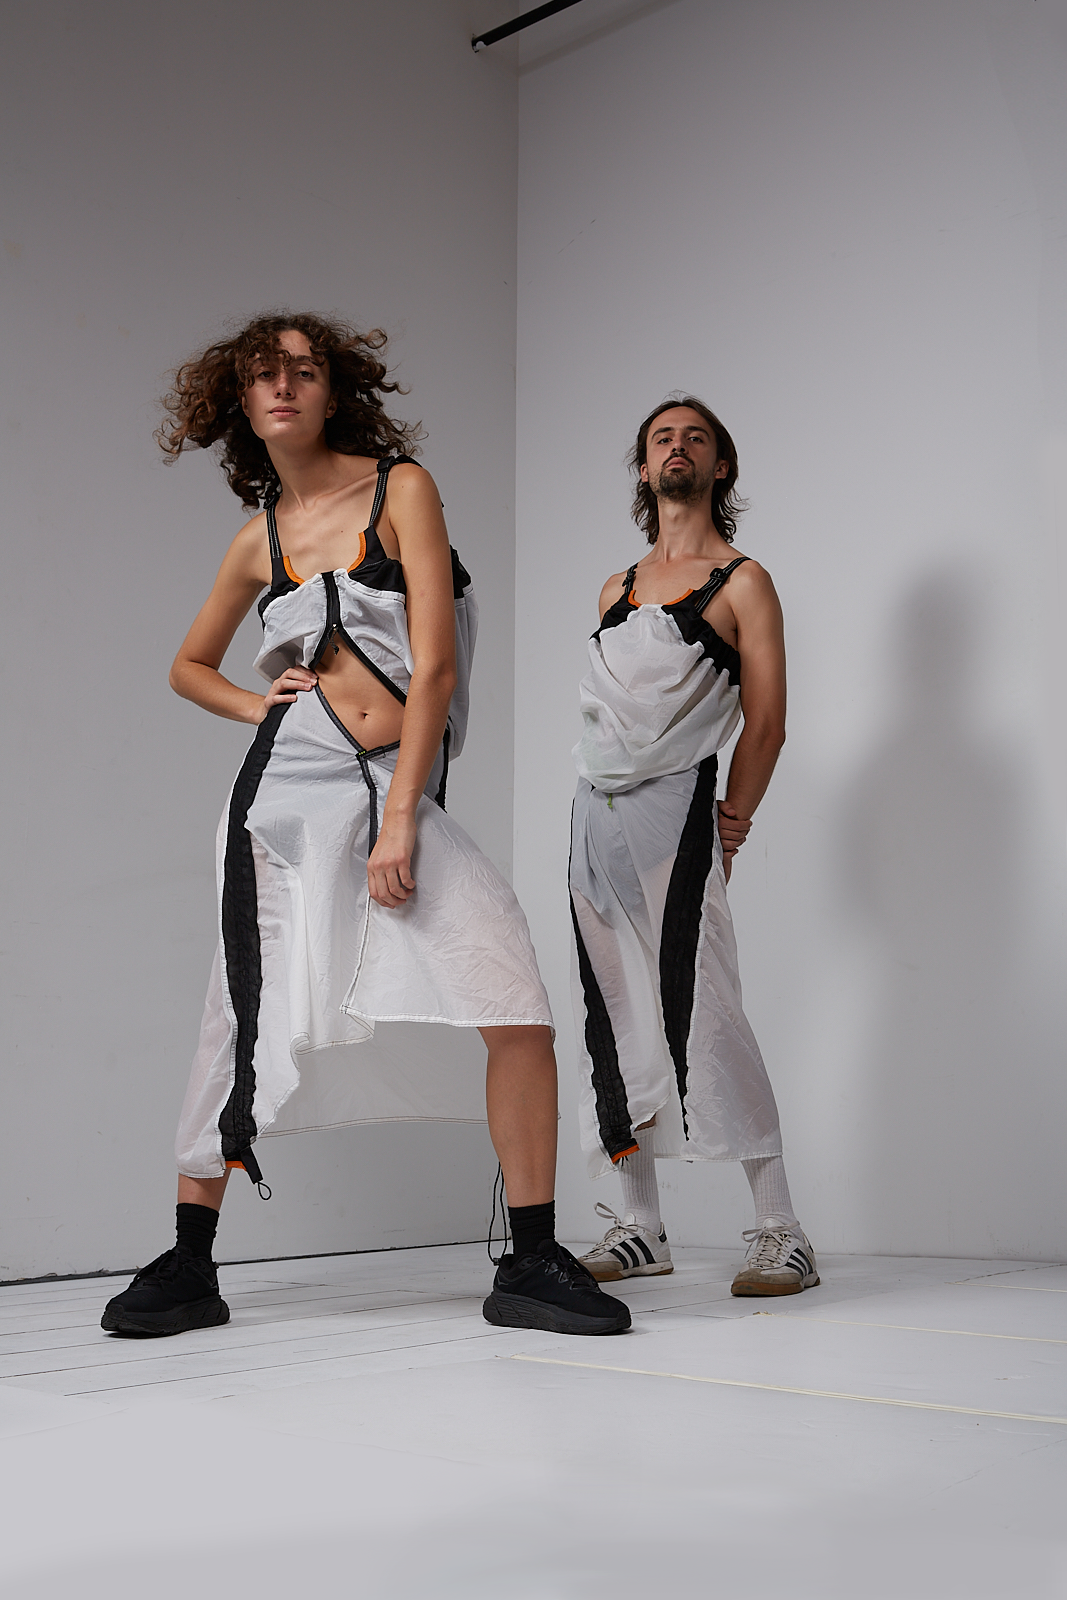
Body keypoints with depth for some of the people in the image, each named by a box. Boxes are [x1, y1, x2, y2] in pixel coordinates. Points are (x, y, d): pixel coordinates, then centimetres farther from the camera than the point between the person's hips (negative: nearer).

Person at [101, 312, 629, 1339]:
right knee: (247, 1022, 2)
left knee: (519, 1007, -15)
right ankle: (187, 1267, 18)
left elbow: (433, 664, -6)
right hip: (291, 788, 2)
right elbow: (188, 666, 28)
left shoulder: (401, 487, 2)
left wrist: (399, 822, -12)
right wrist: (256, 706, 6)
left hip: (402, 787, -2)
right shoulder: (258, 541, 11)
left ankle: (530, 1266, -4)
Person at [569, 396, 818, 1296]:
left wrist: (730, 825, -4)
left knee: (703, 1016, -14)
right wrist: (606, 806, 12)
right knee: (613, 1023, 5)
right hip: (596, 814, 6)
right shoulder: (616, 590, 21)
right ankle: (639, 1229, 13)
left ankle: (781, 1234, -10)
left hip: (674, 811, -6)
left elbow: (765, 721, -1)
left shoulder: (741, 582, 4)